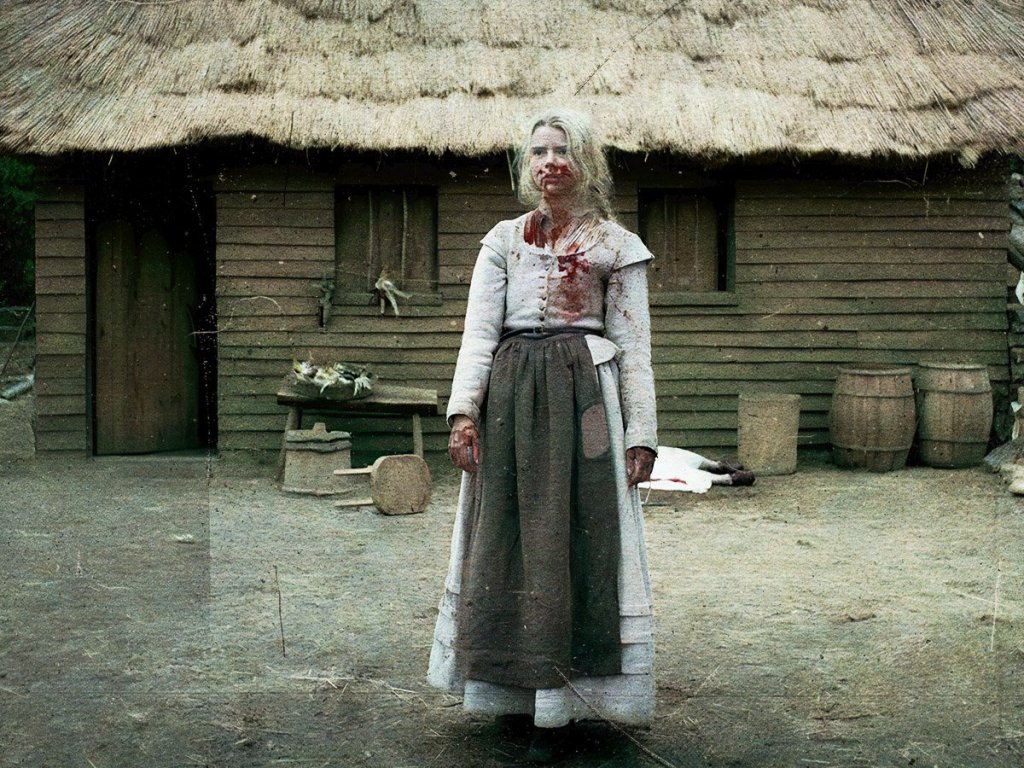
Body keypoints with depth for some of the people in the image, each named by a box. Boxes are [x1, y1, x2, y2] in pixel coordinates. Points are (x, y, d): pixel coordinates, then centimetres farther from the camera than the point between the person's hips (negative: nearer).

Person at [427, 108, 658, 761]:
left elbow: (633, 346, 2)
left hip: (582, 395, -3)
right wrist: (464, 410, -6)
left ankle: (562, 697, 8)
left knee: (574, 536, -2)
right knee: (505, 537, 5)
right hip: (510, 393, 3)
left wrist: (641, 433, -4)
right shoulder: (503, 240, 13)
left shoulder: (616, 244, 6)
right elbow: (479, 329, 6)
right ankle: (514, 689, 17)